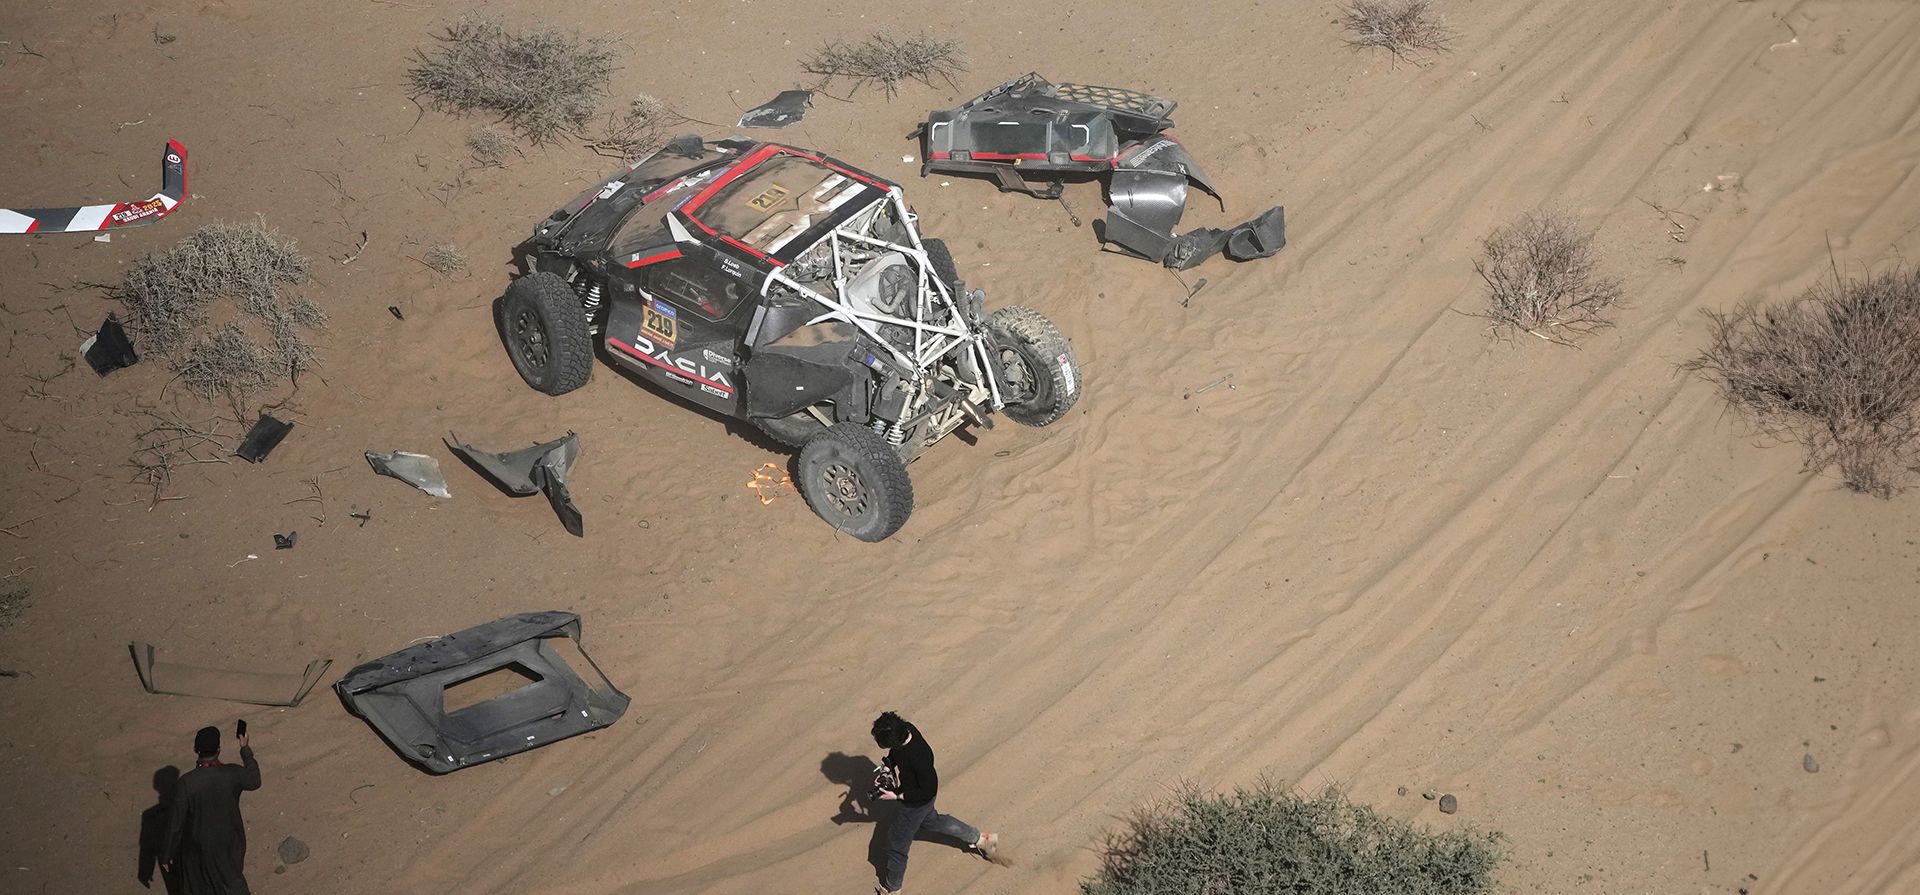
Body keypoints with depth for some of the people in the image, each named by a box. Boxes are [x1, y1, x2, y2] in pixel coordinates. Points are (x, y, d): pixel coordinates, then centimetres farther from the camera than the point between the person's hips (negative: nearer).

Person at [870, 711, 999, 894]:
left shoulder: (918, 756, -44)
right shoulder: (904, 730, -22)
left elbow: (928, 791, -29)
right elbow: (894, 755, 2)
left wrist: (896, 796, -28)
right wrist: (886, 769, -14)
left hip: (916, 802, -8)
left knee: (897, 843, 14)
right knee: (930, 821, 33)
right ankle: (980, 839, 48)